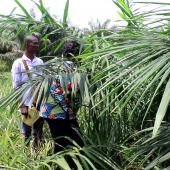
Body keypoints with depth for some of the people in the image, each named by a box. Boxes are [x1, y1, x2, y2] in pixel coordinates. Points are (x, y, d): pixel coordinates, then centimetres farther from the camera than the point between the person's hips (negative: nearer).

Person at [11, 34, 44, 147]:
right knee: (27, 133, 6)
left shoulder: (40, 62, 7)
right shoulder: (18, 63, -4)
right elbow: (16, 86, -6)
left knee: (39, 132, 13)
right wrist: (22, 106, -11)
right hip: (27, 104, -4)